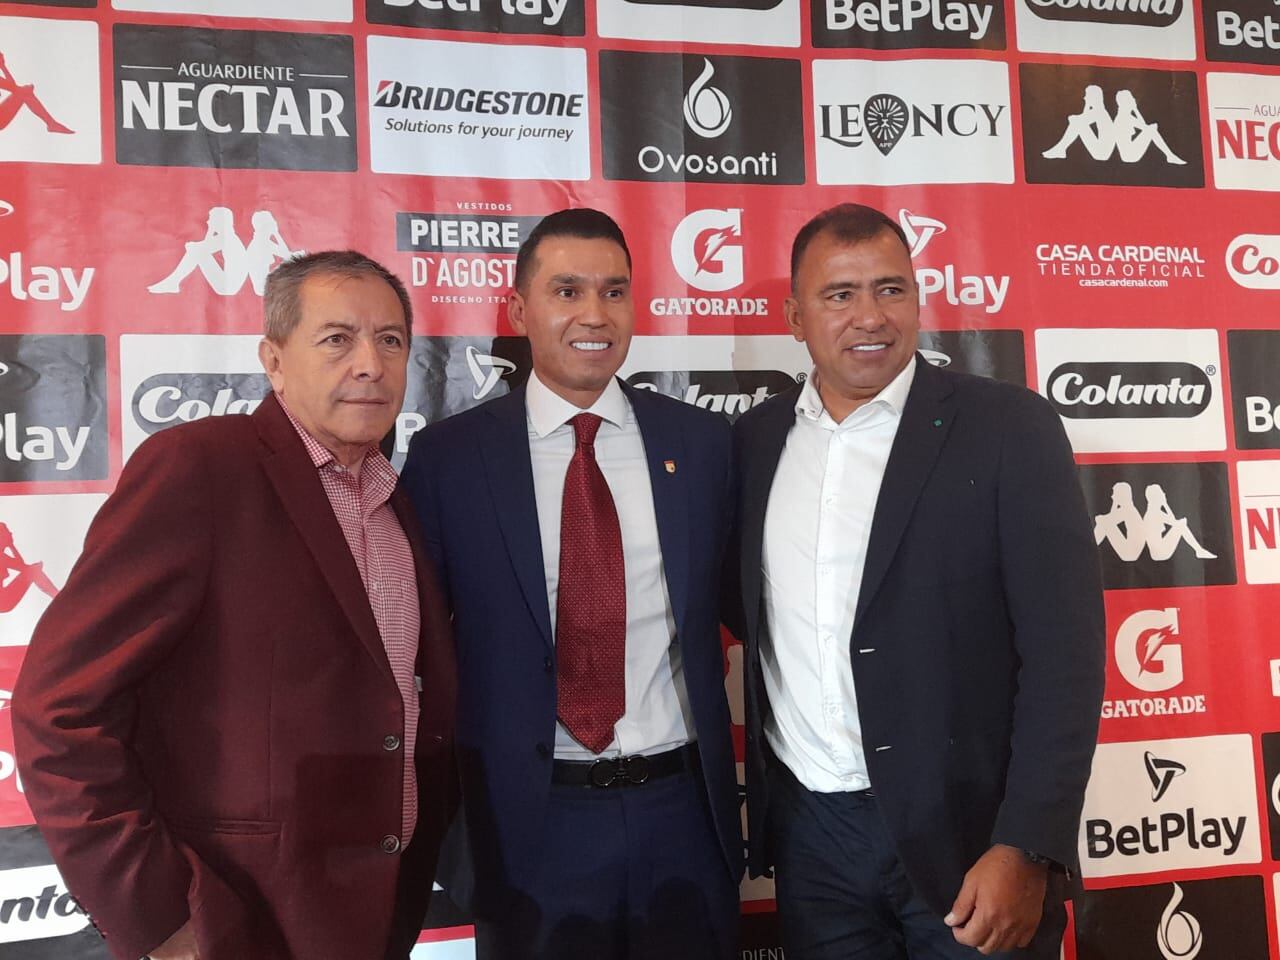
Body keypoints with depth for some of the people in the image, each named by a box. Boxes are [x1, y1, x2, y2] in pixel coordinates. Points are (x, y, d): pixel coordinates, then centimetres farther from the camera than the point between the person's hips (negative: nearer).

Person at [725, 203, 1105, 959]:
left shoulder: (1009, 428, -8)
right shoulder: (756, 441, 4)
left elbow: (1063, 651, -11)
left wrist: (1028, 848, -16)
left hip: (966, 832, -3)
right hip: (807, 831, 4)